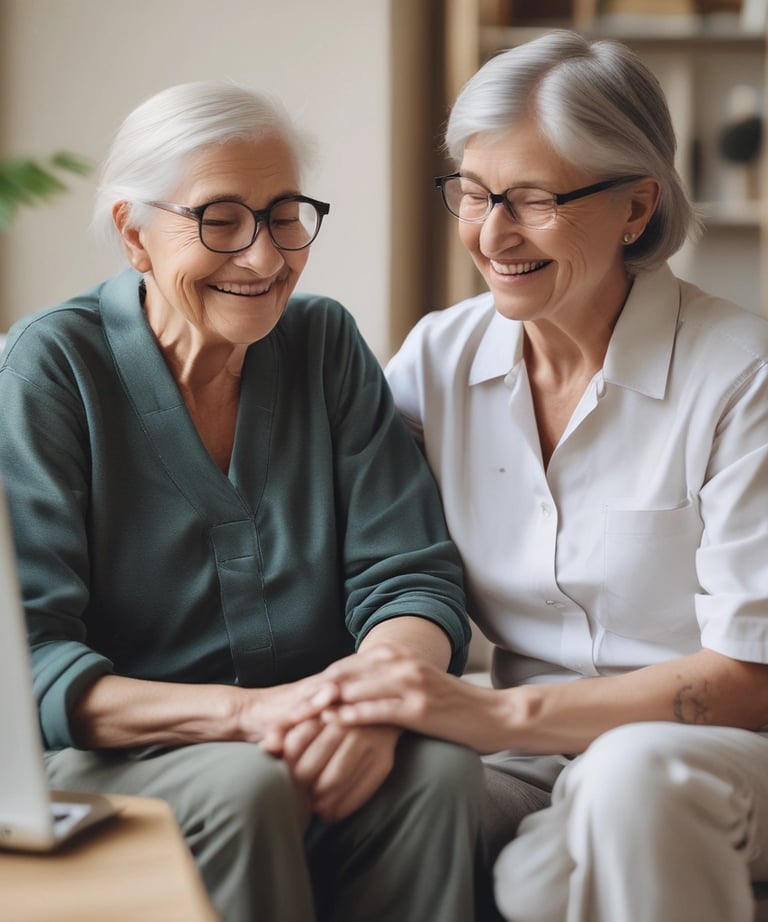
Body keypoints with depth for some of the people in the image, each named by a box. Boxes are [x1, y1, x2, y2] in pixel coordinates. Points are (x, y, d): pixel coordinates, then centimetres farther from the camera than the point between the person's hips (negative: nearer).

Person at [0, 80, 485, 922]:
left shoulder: (325, 343, 6)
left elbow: (413, 577, 1)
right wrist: (245, 711, -28)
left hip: (312, 751, 4)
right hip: (112, 763, -3)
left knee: (439, 762, -27)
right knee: (245, 787, -34)